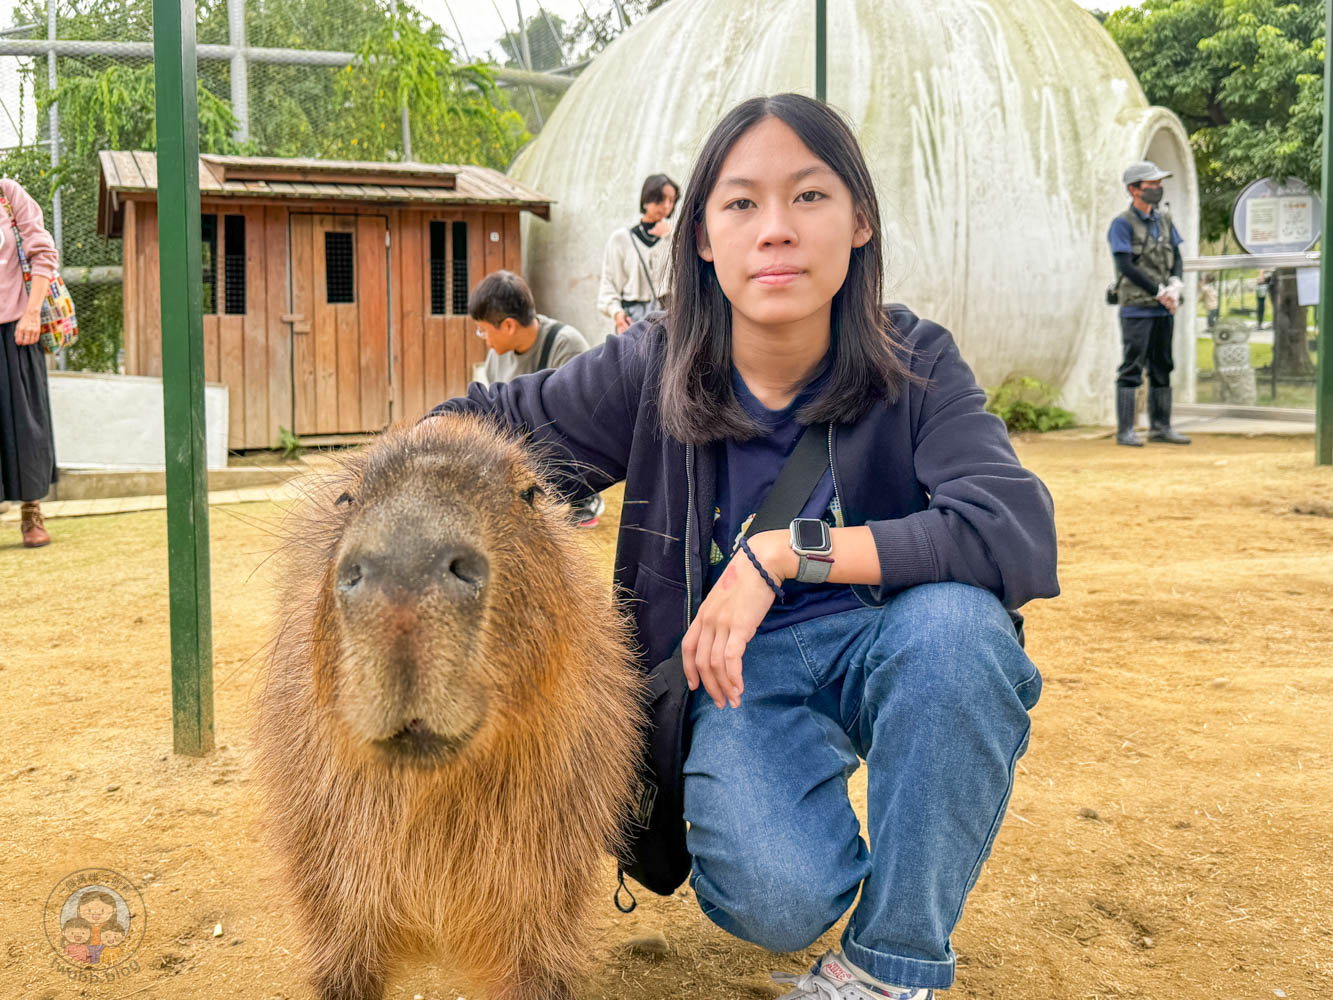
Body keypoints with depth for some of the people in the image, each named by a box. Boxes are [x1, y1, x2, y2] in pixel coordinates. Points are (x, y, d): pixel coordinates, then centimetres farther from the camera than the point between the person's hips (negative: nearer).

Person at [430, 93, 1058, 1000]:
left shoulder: (914, 365, -13)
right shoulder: (652, 373, -10)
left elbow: (1018, 532, -29)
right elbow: (482, 426, 3)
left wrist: (787, 552, -32)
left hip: (884, 645, 1)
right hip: (740, 665, 0)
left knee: (955, 616, -36)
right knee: (778, 899, -28)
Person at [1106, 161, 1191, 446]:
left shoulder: (1164, 220, 14)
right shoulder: (1122, 224, -7)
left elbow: (1176, 258, 14)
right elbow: (1126, 266, -13)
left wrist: (1175, 284, -7)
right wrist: (1159, 292, -13)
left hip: (1164, 308, 7)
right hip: (1137, 308, -7)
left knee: (1162, 368, 10)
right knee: (1132, 369, -6)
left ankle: (1160, 427, 16)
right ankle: (1125, 431, -2)